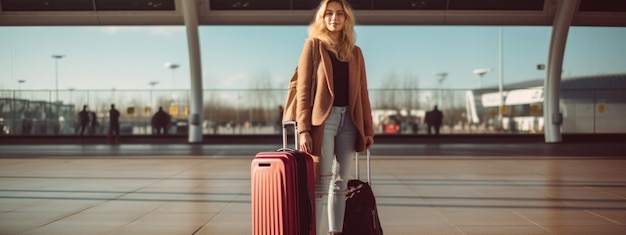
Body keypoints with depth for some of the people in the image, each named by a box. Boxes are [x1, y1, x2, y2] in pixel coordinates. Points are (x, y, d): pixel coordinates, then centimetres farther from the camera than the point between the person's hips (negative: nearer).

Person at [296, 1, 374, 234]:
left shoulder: (354, 52, 14)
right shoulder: (313, 45, 2)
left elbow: (362, 93, 13)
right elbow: (303, 90, -4)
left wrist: (368, 129, 7)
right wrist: (303, 129, -12)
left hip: (349, 120, 4)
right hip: (322, 118, -4)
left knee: (341, 181, 7)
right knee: (321, 182, -8)